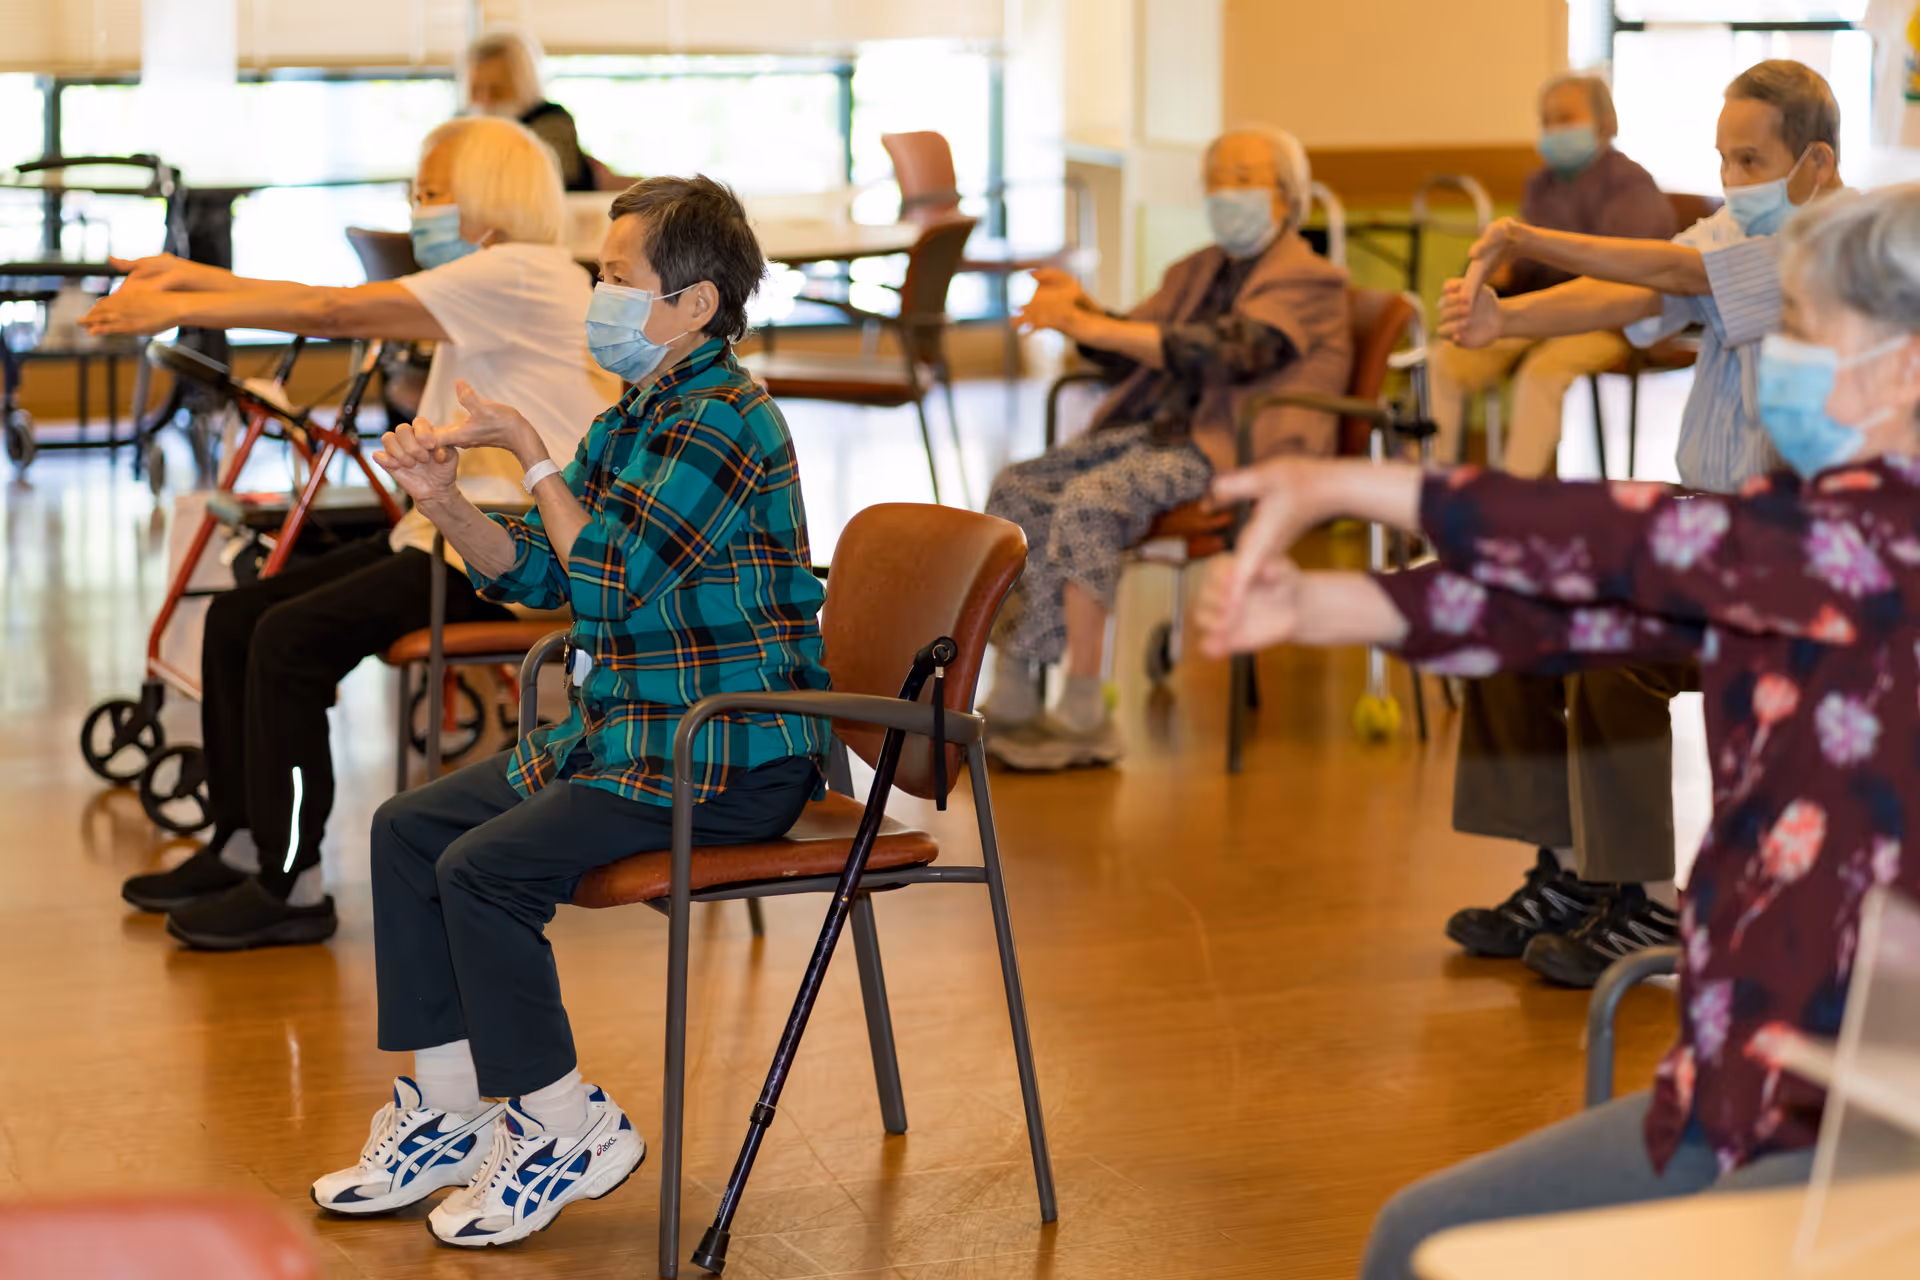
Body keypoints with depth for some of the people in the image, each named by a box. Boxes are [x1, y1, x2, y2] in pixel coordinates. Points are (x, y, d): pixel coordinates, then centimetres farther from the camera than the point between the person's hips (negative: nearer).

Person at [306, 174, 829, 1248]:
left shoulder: (725, 423, -18)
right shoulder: (641, 414, 13)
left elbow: (608, 579, -23)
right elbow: (534, 573, 14)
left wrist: (532, 453, -15)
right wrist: (443, 498, -2)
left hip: (731, 759, -10)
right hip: (627, 734, 10)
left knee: (483, 868, -21)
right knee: (408, 828, 6)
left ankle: (563, 1126, -5)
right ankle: (447, 1108, 12)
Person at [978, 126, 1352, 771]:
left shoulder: (1309, 281, -3)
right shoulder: (1198, 271, 23)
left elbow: (1226, 353, -20)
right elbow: (1127, 355, 21)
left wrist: (1090, 326, -26)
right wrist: (1081, 308, -3)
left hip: (1231, 449, -8)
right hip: (1155, 428, 8)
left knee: (1090, 500, -31)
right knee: (1016, 489, -12)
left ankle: (1081, 717, -29)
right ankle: (1010, 700, -14)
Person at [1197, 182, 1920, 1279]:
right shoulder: (1797, 550, 9)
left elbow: (1612, 542, -20)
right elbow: (1568, 609, 1)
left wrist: (1338, 484, -10)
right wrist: (1307, 605, -11)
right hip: (1745, 1094, 9)